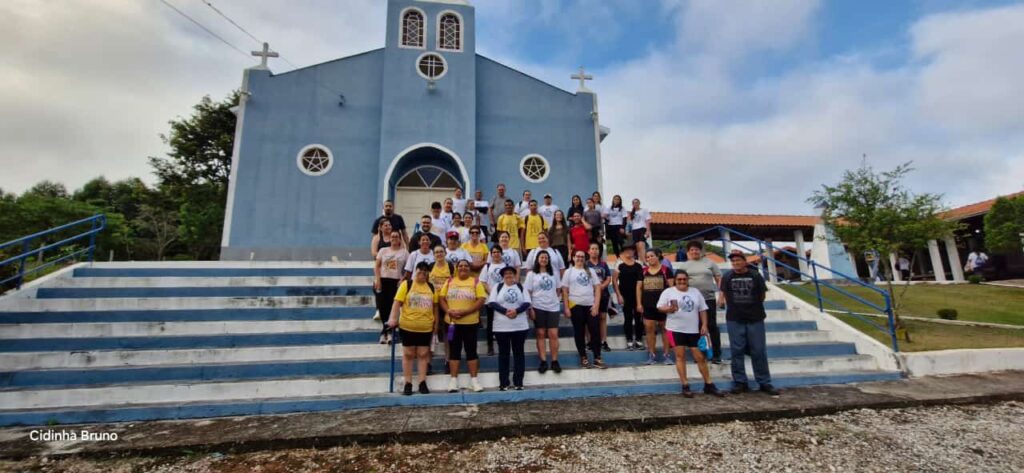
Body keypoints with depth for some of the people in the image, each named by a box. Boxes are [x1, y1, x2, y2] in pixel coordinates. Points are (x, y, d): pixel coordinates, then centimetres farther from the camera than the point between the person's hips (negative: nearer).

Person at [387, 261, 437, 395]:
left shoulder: (431, 287, 6)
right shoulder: (406, 284, -4)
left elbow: (435, 305, 12)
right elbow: (397, 303, -8)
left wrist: (436, 322, 10)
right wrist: (394, 319, -19)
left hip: (425, 327, 3)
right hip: (408, 326, -3)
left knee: (423, 354, 8)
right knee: (408, 354, 7)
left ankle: (422, 383, 15)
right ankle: (408, 384, 15)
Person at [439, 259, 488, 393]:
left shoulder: (476, 282, -1)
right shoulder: (449, 281, 7)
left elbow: (481, 300, -10)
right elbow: (442, 298, 4)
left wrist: (465, 311, -19)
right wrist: (449, 311, -14)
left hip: (470, 322, -2)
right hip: (452, 322, 2)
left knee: (471, 350, 4)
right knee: (454, 350, 7)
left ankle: (474, 380, 13)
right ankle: (454, 380, 14)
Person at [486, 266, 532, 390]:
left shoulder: (521, 287, 9)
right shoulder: (497, 287, 5)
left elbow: (527, 303, 0)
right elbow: (491, 303, -5)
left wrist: (516, 311, -18)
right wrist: (505, 311, -18)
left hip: (520, 326, 1)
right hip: (502, 327, -1)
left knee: (519, 353, 5)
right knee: (503, 354, 5)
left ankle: (518, 382, 13)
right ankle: (503, 383, 12)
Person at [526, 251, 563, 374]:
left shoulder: (553, 272, 9)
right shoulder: (532, 274, 1)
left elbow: (557, 289, 14)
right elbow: (528, 292, -2)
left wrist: (555, 299, 5)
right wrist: (530, 308, -8)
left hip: (553, 307, 2)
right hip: (538, 307, -2)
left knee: (553, 334, -1)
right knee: (541, 334, 4)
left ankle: (555, 361, 8)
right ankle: (543, 362, 10)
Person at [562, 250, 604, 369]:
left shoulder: (590, 271, 11)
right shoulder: (569, 272, 4)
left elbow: (597, 288, 6)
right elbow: (565, 291, 1)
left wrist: (596, 305, -5)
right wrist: (566, 308, -6)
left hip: (591, 305, 2)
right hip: (576, 306, -2)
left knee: (596, 331, 0)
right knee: (579, 332, 7)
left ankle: (597, 358, 9)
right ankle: (583, 357, 18)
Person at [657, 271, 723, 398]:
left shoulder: (696, 292, 9)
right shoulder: (668, 292, -2)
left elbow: (703, 309, 11)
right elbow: (660, 307, -5)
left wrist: (704, 325, 2)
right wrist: (669, 308, -25)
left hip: (693, 330, 3)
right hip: (676, 329, -3)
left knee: (700, 357, 6)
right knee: (680, 356, 0)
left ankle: (709, 385, 18)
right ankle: (685, 386, 8)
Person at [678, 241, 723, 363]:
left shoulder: (709, 262, 5)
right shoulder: (685, 265, 7)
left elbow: (719, 278, 4)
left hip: (708, 299, -1)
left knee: (712, 326, 4)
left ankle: (716, 354, 12)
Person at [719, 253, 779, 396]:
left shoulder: (755, 276, 1)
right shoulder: (727, 277, 4)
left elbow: (762, 294, 7)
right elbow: (723, 292, 12)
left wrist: (755, 307, 8)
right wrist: (721, 301, -1)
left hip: (755, 319, -1)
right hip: (734, 320, 1)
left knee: (759, 352, 5)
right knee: (737, 352, 4)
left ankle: (764, 383, 17)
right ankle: (740, 382, 14)